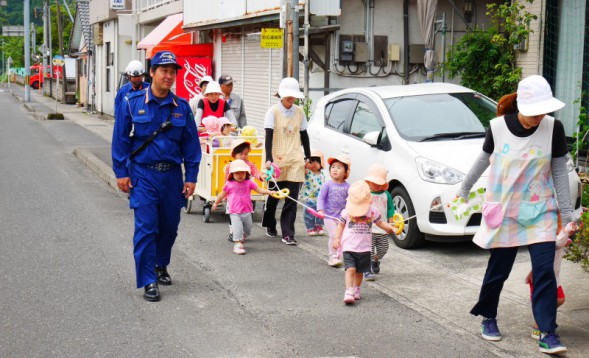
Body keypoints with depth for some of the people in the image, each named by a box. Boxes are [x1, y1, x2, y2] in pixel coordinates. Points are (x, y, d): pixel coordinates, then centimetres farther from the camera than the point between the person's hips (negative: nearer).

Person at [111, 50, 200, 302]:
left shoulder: (182, 107, 3)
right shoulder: (133, 104, -4)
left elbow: (191, 144, 7)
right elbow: (120, 140, 0)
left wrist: (191, 177, 3)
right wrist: (121, 172, -4)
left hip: (172, 175, 3)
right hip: (143, 175, -3)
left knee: (169, 226, 13)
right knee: (146, 228, -7)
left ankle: (161, 266, 37)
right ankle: (149, 281, -1)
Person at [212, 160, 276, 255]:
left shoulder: (249, 183, 2)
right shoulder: (229, 184, 0)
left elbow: (259, 190, -2)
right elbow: (223, 194, 14)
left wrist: (269, 192, -16)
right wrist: (216, 203, 23)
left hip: (246, 212, 3)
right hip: (234, 213, -3)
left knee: (248, 229, 14)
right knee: (237, 228, -14)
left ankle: (242, 237, 42)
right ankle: (237, 244, -8)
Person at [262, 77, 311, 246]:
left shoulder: (299, 112, 9)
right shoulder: (273, 111, -3)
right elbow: (269, 136, -9)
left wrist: (308, 156, 15)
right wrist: (269, 159, -18)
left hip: (295, 160, 2)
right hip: (277, 160, -2)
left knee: (292, 198, -5)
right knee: (274, 195, 11)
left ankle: (288, 234, -4)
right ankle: (270, 225, 34)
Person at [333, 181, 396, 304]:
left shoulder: (373, 211, -2)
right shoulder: (347, 212, -5)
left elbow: (380, 223, 13)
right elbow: (341, 225, 6)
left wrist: (390, 228, 2)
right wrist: (337, 238, -1)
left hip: (364, 247, 2)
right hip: (349, 247, -2)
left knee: (359, 271, 11)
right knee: (350, 269, -15)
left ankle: (356, 289, 30)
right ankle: (349, 292, -17)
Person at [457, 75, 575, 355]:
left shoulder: (553, 128, -8)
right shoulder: (497, 127, -8)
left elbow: (560, 171, -1)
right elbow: (483, 160, 9)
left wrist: (567, 213, -1)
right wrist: (464, 189, 21)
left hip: (540, 211, 0)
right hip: (503, 211, 0)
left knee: (544, 271, -7)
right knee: (498, 269, 8)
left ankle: (548, 334, -1)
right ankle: (488, 318, 31)